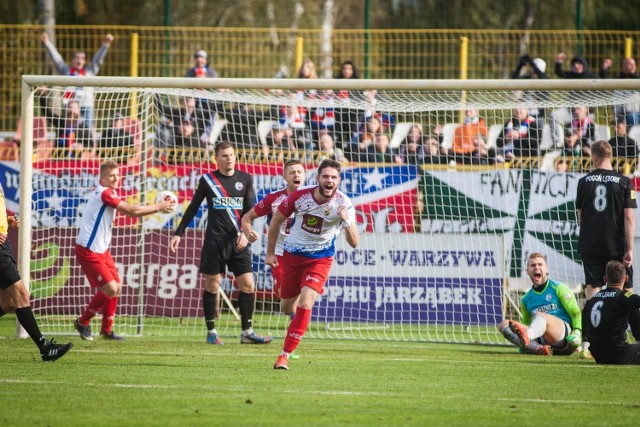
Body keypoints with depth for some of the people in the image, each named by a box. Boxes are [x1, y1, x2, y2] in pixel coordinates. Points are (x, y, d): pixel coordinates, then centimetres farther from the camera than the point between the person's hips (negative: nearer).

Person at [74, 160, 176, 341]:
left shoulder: (107, 193, 13)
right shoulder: (105, 193, -19)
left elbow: (128, 211, 14)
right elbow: (131, 211, -22)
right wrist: (158, 207, -15)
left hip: (102, 250, 10)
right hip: (88, 251, -10)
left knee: (117, 287, 11)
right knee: (110, 289, -12)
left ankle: (106, 330, 20)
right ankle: (83, 322, 5)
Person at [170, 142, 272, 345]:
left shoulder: (245, 179, 8)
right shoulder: (207, 180, 4)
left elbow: (250, 210, 4)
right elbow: (193, 208, 12)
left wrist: (245, 232, -11)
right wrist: (178, 233, 10)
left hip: (238, 241, 2)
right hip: (215, 240, -2)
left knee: (247, 285, -4)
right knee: (212, 284, -1)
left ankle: (247, 332, 2)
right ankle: (211, 331, 9)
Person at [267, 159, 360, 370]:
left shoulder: (343, 203, -20)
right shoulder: (300, 196, -17)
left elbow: (354, 243, -24)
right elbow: (276, 220, 1)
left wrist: (347, 221, -43)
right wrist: (270, 252, 4)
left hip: (320, 259, -2)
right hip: (292, 255, 2)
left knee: (305, 303, -21)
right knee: (287, 307, 12)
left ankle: (285, 355, -14)